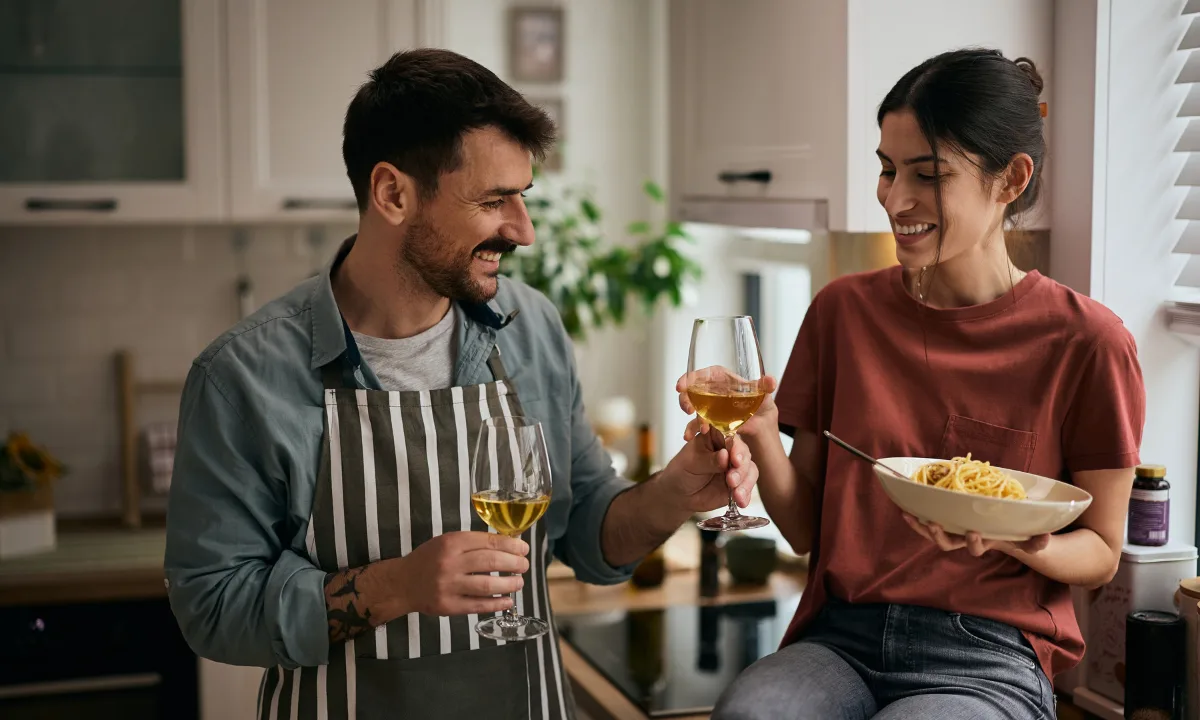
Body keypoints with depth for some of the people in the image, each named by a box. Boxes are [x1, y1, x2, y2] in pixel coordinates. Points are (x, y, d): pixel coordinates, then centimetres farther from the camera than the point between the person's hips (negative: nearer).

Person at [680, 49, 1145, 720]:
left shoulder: (1086, 342, -5)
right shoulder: (844, 310, 6)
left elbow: (1100, 552, 4)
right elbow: (806, 529, 7)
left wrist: (1012, 541, -18)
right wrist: (761, 434, -13)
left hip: (987, 658, -1)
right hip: (841, 637, 2)